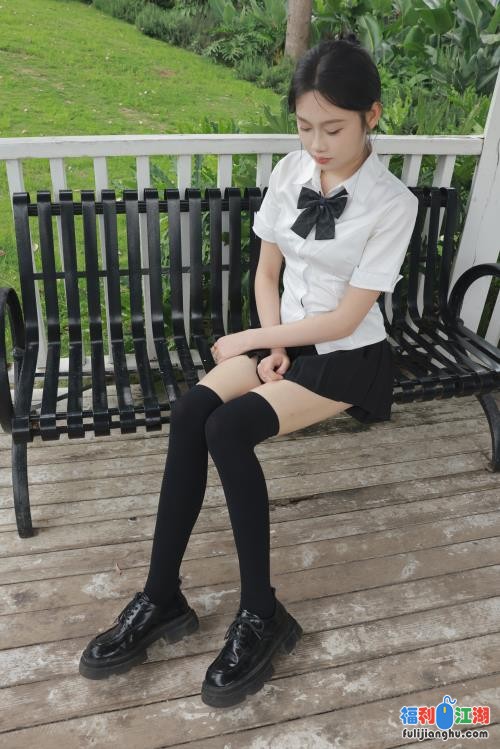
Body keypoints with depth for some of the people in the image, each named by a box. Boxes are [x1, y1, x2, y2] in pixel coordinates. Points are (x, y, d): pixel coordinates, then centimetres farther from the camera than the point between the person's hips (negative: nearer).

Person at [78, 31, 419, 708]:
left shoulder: (392, 202, -14)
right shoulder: (291, 171, 1)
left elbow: (345, 318, -16)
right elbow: (266, 271, 8)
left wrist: (250, 340, -11)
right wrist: (274, 344, -8)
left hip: (347, 356, -5)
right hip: (285, 337, 5)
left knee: (228, 431, -28)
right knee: (190, 413, -22)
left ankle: (261, 614, -12)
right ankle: (162, 597, -13)